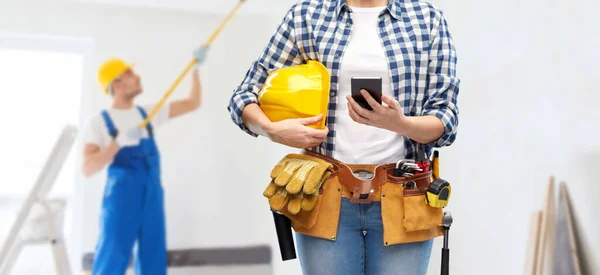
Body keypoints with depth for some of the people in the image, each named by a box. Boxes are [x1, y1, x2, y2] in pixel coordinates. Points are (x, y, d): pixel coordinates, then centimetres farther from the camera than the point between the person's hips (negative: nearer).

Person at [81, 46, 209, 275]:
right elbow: (88, 169, -13)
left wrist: (195, 68, 5)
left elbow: (192, 103, 14)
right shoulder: (101, 122, -3)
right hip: (121, 199, -5)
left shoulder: (148, 112, 11)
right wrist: (119, 142, -24)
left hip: (152, 198, 5)